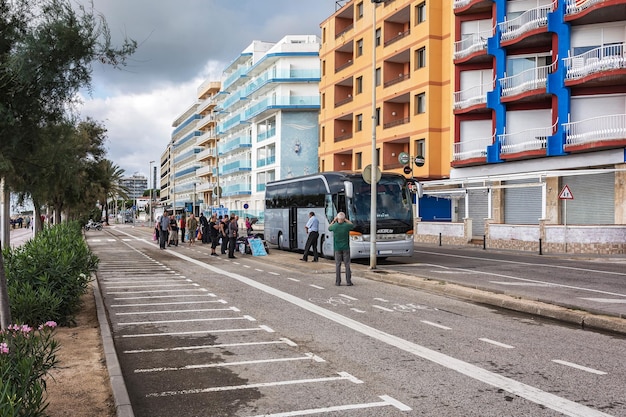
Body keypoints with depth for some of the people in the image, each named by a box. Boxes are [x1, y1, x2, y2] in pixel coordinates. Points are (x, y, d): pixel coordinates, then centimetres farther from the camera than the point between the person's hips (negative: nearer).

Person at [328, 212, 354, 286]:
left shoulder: (334, 226, -10)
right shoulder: (347, 226, -11)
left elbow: (329, 228, 14)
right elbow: (352, 225, 14)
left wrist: (333, 220, 17)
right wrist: (346, 220, 14)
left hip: (337, 248, 0)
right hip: (346, 248, 0)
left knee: (338, 265, 5)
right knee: (347, 265, 3)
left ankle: (338, 282, 4)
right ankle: (348, 282, 3)